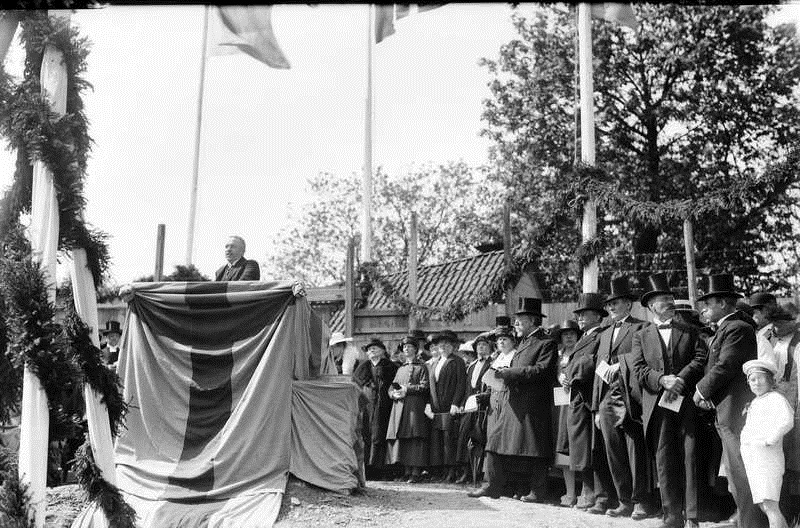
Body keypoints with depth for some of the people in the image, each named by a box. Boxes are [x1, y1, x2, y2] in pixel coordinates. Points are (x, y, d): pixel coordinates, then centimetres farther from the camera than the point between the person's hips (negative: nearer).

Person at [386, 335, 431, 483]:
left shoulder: (421, 367, 6)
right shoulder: (400, 369, 23)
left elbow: (424, 386, -6)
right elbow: (391, 388, 20)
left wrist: (406, 390, -13)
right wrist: (394, 393, -3)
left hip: (415, 408, -6)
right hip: (399, 407, 6)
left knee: (415, 440, -9)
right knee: (401, 439, 1)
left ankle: (416, 473, -9)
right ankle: (406, 471, 7)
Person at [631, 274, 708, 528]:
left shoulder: (690, 332, 15)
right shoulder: (641, 336, 13)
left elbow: (701, 358, 0)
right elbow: (638, 370, 2)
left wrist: (680, 380, -14)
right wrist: (662, 380, -14)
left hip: (687, 402, 0)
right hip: (658, 406, 0)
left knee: (690, 457, -4)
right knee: (664, 461, 2)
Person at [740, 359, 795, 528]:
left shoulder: (775, 398, -6)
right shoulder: (754, 403, 21)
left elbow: (787, 421, -23)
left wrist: (769, 440, -20)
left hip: (767, 457, -9)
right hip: (752, 459, 9)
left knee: (770, 505, -15)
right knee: (763, 505, 11)